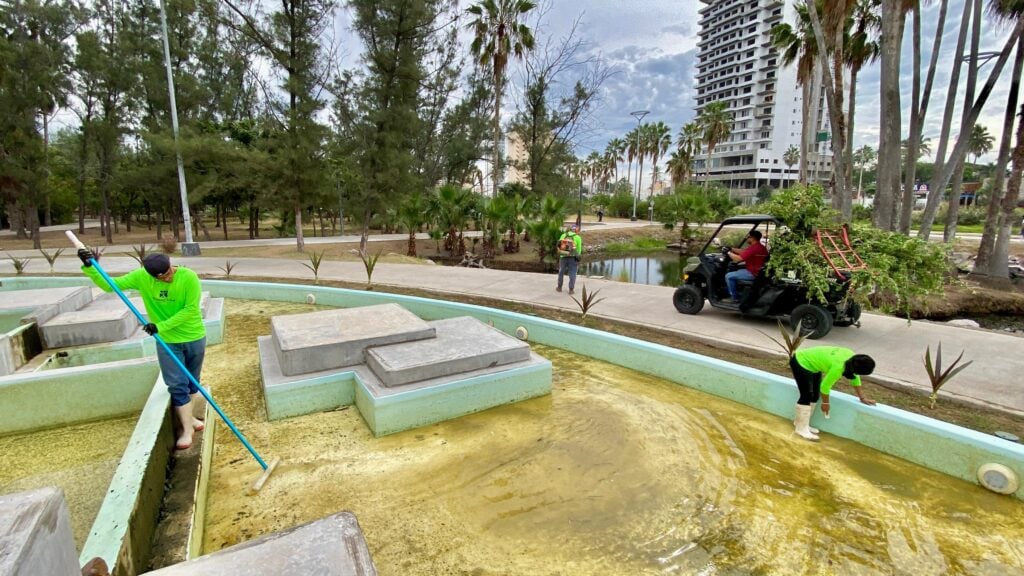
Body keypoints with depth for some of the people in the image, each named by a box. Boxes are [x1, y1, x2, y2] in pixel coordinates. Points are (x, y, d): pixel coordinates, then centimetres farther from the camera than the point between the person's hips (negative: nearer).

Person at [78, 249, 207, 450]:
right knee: (178, 385, 1)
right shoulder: (141, 277, -10)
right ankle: (187, 429, 12)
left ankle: (188, 416, 37)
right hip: (167, 341, 1)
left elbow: (190, 309, -20)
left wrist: (161, 326, -22)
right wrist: (89, 267, -16)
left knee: (192, 381, 15)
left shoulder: (189, 277, -20)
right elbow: (109, 285, -1)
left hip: (194, 338, -1)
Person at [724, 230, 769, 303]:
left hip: (752, 273, -11)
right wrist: (731, 249, 15)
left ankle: (735, 298, 0)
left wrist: (729, 253, -8)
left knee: (729, 276, -7)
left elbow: (738, 259, -23)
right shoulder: (761, 247, 11)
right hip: (759, 271, 11)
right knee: (734, 270, 27)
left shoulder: (753, 248, -23)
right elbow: (743, 252, 19)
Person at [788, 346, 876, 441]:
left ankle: (800, 422, 23)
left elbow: (855, 378, 6)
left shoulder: (852, 357, -11)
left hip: (813, 363, 9)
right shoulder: (838, 367, -34)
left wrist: (862, 398, 10)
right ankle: (801, 429, 1)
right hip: (801, 363, -9)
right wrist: (825, 403, -4)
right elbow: (825, 386, -20)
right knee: (807, 396, -9)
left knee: (815, 396, 10)